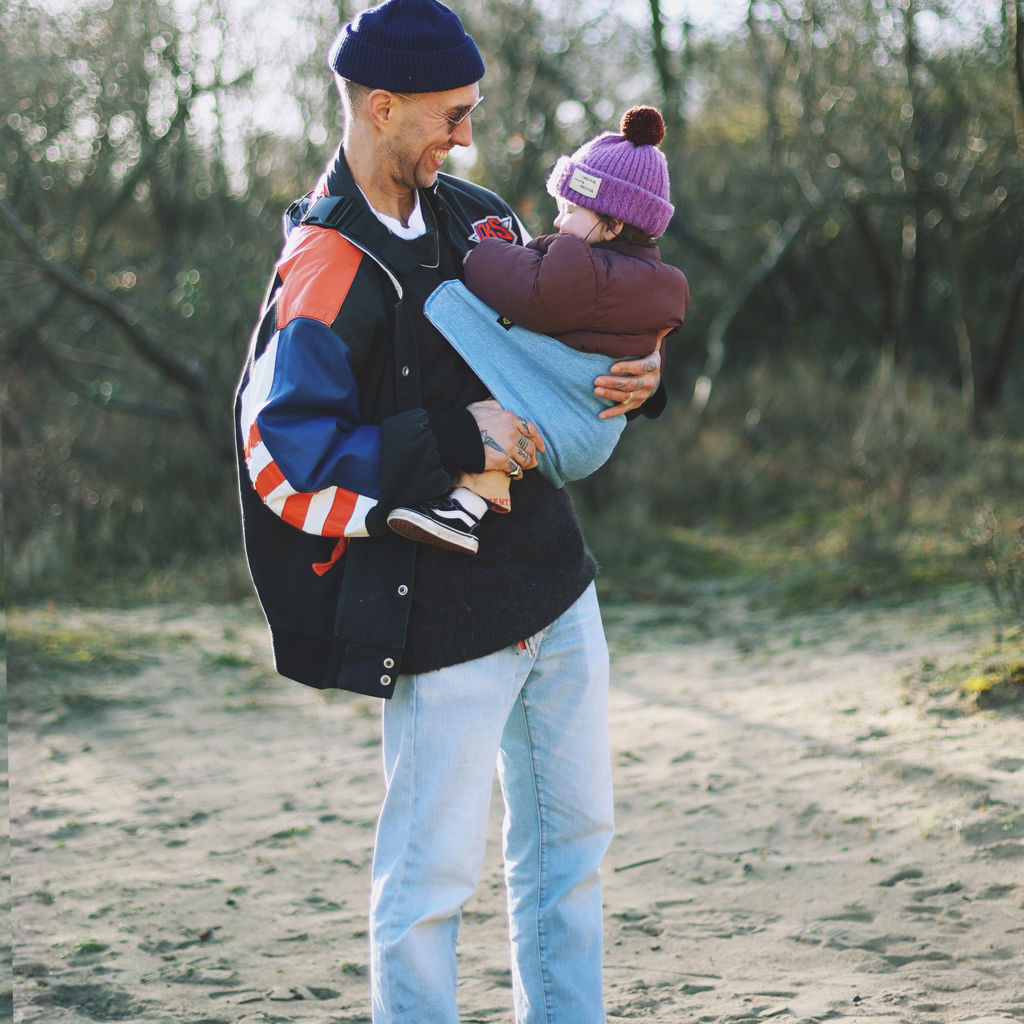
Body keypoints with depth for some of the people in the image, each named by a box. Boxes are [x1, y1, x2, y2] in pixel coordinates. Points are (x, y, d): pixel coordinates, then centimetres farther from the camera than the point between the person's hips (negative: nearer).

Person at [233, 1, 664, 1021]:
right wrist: (453, 442, -23)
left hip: (555, 585, 8)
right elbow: (282, 454, -20)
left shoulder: (479, 217, 9)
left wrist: (633, 378, 0)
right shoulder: (323, 275, -16)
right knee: (433, 867, -1)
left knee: (569, 837, 16)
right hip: (443, 619, -8)